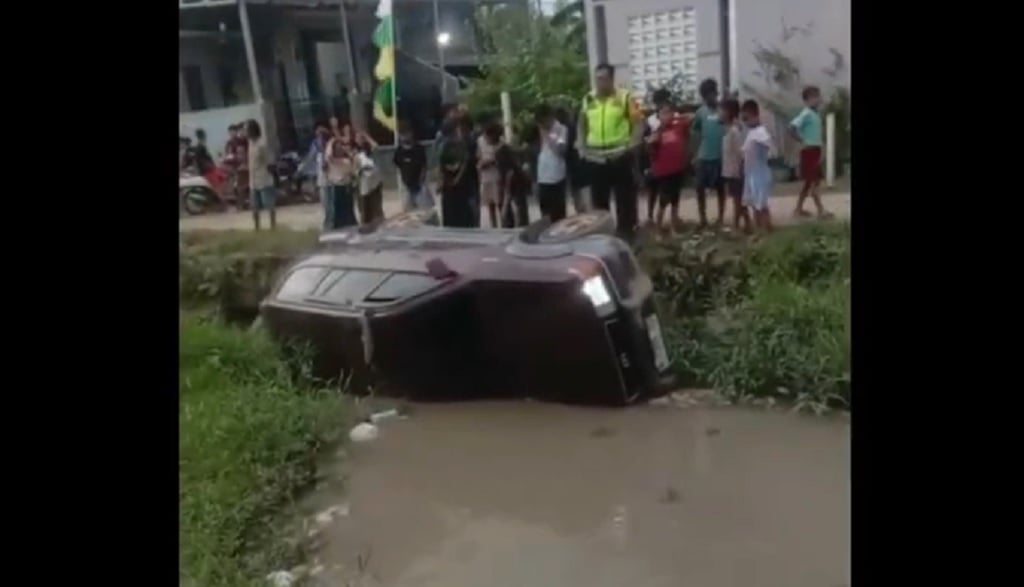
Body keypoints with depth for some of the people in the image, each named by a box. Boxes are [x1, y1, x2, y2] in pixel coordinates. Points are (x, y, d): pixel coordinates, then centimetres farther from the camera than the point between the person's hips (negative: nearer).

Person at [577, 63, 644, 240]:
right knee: (598, 198, 12)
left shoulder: (625, 97, -5)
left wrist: (632, 145, -15)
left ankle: (626, 231, 16)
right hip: (595, 158, 4)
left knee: (625, 197, 5)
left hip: (620, 156, -4)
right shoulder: (588, 99, 7)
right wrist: (582, 145, 7)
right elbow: (582, 124, 18)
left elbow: (638, 124, -5)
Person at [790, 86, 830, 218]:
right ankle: (821, 210, -6)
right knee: (813, 181, -7)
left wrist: (820, 150, 14)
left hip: (815, 150, 10)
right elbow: (792, 128, -24)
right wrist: (802, 142, -18)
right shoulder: (806, 114, -13)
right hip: (809, 151, -9)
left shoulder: (815, 114, 14)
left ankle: (798, 209, 17)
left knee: (810, 182, 12)